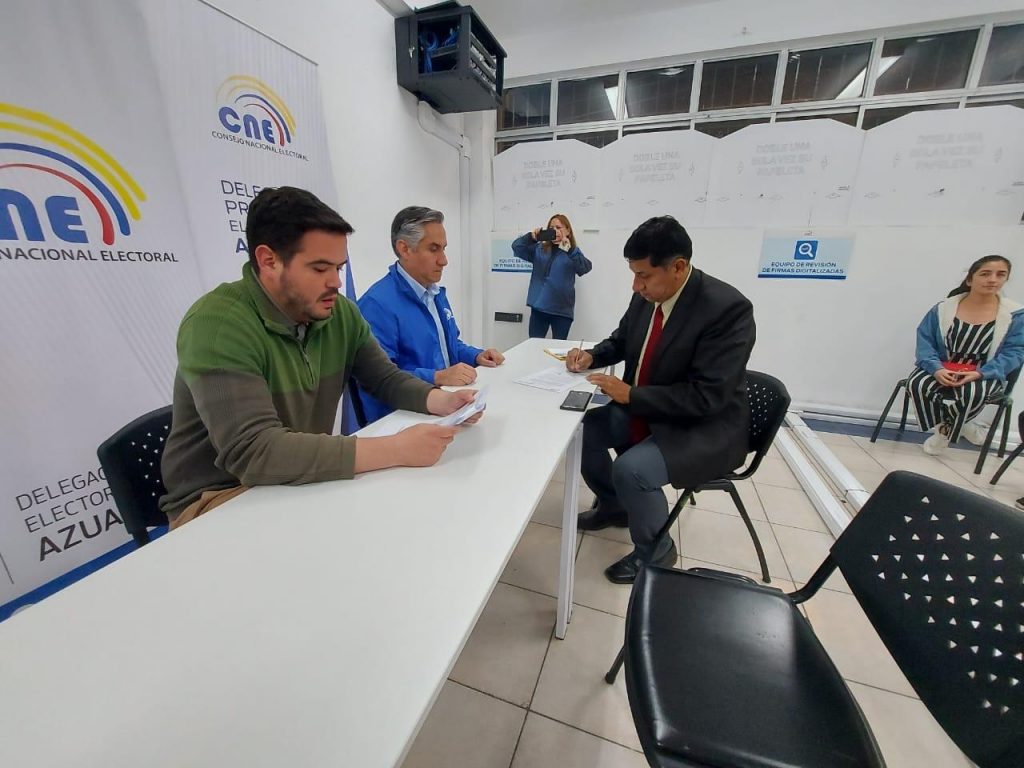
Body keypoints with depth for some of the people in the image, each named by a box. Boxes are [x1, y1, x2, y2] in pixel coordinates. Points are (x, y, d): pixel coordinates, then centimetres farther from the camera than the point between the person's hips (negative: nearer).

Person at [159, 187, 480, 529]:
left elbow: (388, 379, 3)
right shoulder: (217, 324, -25)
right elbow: (254, 451, -34)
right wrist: (396, 449, -38)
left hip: (304, 479, 6)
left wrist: (442, 401, -17)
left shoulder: (340, 313, -6)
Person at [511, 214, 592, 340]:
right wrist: (531, 237, -17)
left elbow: (586, 267, -16)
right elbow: (516, 247, 1)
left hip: (562, 310, -2)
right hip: (538, 307, 2)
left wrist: (569, 250, -30)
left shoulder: (573, 252, 2)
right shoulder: (539, 249, 11)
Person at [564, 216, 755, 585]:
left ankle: (654, 550, 6)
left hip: (705, 427, -7)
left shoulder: (729, 309, -25)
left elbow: (706, 396, -27)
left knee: (631, 469, -27)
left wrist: (629, 394, -27)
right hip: (643, 409, 8)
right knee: (582, 427, 0)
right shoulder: (646, 296, -5)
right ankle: (612, 504, 25)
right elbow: (621, 339, 14)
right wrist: (592, 356, -6)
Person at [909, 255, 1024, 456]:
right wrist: (936, 369, -22)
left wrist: (980, 374, -21)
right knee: (916, 384, -31)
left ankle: (946, 430, -2)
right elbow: (924, 341, -5)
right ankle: (960, 426, -4)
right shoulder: (943, 308, -2)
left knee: (972, 393, -36)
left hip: (983, 374, -1)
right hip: (942, 370, 1)